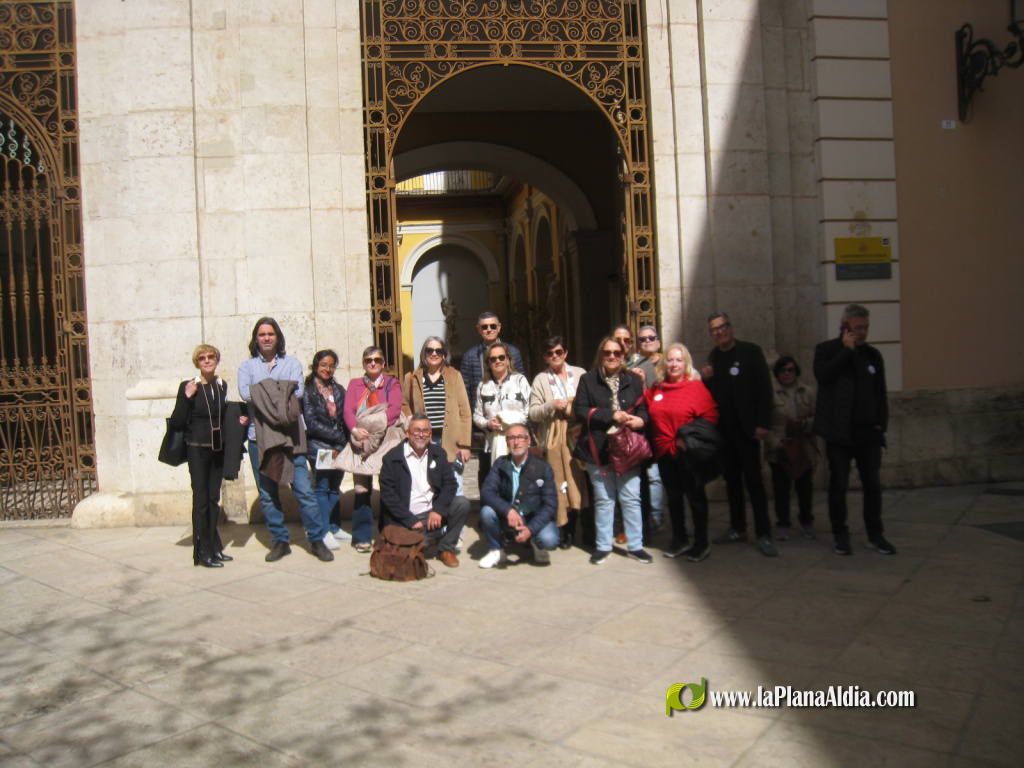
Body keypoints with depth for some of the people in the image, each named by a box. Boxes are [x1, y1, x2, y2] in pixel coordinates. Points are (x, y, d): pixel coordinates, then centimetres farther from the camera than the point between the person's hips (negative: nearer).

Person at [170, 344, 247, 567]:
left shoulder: (222, 386, 8)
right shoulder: (188, 387, -7)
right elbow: (176, 423, -11)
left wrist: (239, 420, 4)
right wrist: (186, 398, -20)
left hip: (218, 450, 5)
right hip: (197, 450, -5)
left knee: (214, 499, 12)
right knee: (201, 500, -3)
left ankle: (214, 547, 21)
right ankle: (203, 553, 3)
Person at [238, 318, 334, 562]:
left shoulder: (292, 363, 12)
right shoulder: (247, 366, 13)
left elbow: (297, 390, -7)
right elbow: (245, 393, -7)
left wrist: (263, 391, -10)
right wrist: (279, 393, -11)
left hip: (290, 435, -1)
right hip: (259, 436, 2)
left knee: (304, 490, -4)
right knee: (267, 493, 6)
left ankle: (316, 539, 6)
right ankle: (280, 541, 18)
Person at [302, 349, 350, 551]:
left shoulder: (339, 390, 12)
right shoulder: (308, 391, -2)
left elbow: (344, 420, 7)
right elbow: (312, 423, -9)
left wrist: (339, 446, -5)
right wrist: (338, 436, -11)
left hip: (338, 447, 4)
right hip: (319, 447, -4)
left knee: (334, 487, 10)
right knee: (322, 487, -1)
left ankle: (335, 528, 17)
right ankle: (325, 532, 2)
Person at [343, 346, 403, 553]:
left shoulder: (392, 383, 10)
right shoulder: (354, 384, 16)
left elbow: (395, 409, -7)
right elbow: (348, 410, 2)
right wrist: (355, 429, -19)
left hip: (385, 440, -1)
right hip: (361, 441, 1)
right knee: (361, 489, -2)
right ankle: (363, 537, 6)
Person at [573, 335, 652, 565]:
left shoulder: (634, 380, 10)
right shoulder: (588, 380, 4)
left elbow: (644, 409, 11)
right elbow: (580, 411, -6)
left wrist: (639, 420, -13)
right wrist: (612, 416, -15)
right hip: (598, 449, -1)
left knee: (631, 498, 2)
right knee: (603, 499, 7)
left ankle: (636, 545, 14)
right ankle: (603, 546, 18)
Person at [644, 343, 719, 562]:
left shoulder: (696, 386, -7)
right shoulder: (656, 388, 8)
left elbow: (710, 416, -9)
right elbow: (649, 415, 21)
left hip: (688, 452, -5)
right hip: (664, 452, 5)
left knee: (695, 495, 4)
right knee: (673, 496, 14)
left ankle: (701, 543, 16)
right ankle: (680, 540, 27)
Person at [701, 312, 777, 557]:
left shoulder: (750, 351, -5)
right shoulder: (713, 356, 11)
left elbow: (765, 388, -9)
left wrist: (763, 423, -16)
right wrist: (705, 378, -6)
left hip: (745, 427, -5)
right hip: (723, 428, 6)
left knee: (753, 479, -5)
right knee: (731, 479, 11)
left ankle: (764, 534, -1)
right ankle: (737, 528, 20)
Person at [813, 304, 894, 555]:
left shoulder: (873, 355, 13)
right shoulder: (827, 350, 1)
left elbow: (881, 394, 16)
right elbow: (822, 374, -20)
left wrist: (880, 423, 5)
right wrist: (847, 350, -13)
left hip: (868, 432, 4)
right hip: (839, 431, -3)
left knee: (873, 484, 5)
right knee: (838, 485, 1)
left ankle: (875, 535, 17)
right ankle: (840, 535, 12)